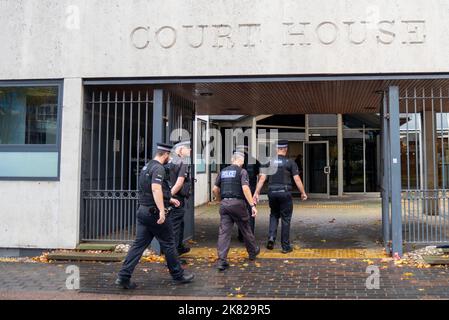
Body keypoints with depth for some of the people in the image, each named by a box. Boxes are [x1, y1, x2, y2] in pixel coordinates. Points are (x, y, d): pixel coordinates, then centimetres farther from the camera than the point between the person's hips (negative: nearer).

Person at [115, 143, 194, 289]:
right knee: (168, 243, 5)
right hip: (154, 212, -9)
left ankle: (123, 277, 2)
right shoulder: (158, 168, -14)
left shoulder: (147, 166, 17)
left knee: (139, 244, 6)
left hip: (142, 210, 9)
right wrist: (162, 210, -33)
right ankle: (178, 275, 17)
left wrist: (169, 199, 33)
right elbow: (156, 189, -28)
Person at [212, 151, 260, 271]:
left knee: (224, 232, 1)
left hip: (224, 204, 4)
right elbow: (245, 188, -16)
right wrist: (252, 205, -18)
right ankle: (253, 252, 33)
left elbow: (215, 189, 11)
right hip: (237, 203, -4)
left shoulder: (223, 172, 12)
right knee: (245, 229, 14)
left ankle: (222, 261, -5)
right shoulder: (242, 171, -4)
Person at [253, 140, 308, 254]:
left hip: (272, 193, 3)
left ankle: (271, 237, 2)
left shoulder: (269, 162, 4)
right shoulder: (290, 162, -2)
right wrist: (303, 193, 5)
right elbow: (297, 179, -5)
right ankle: (286, 246, 10)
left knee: (274, 215, 21)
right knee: (285, 219, 6)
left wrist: (256, 193, 0)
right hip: (285, 192, -2)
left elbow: (262, 179, -1)